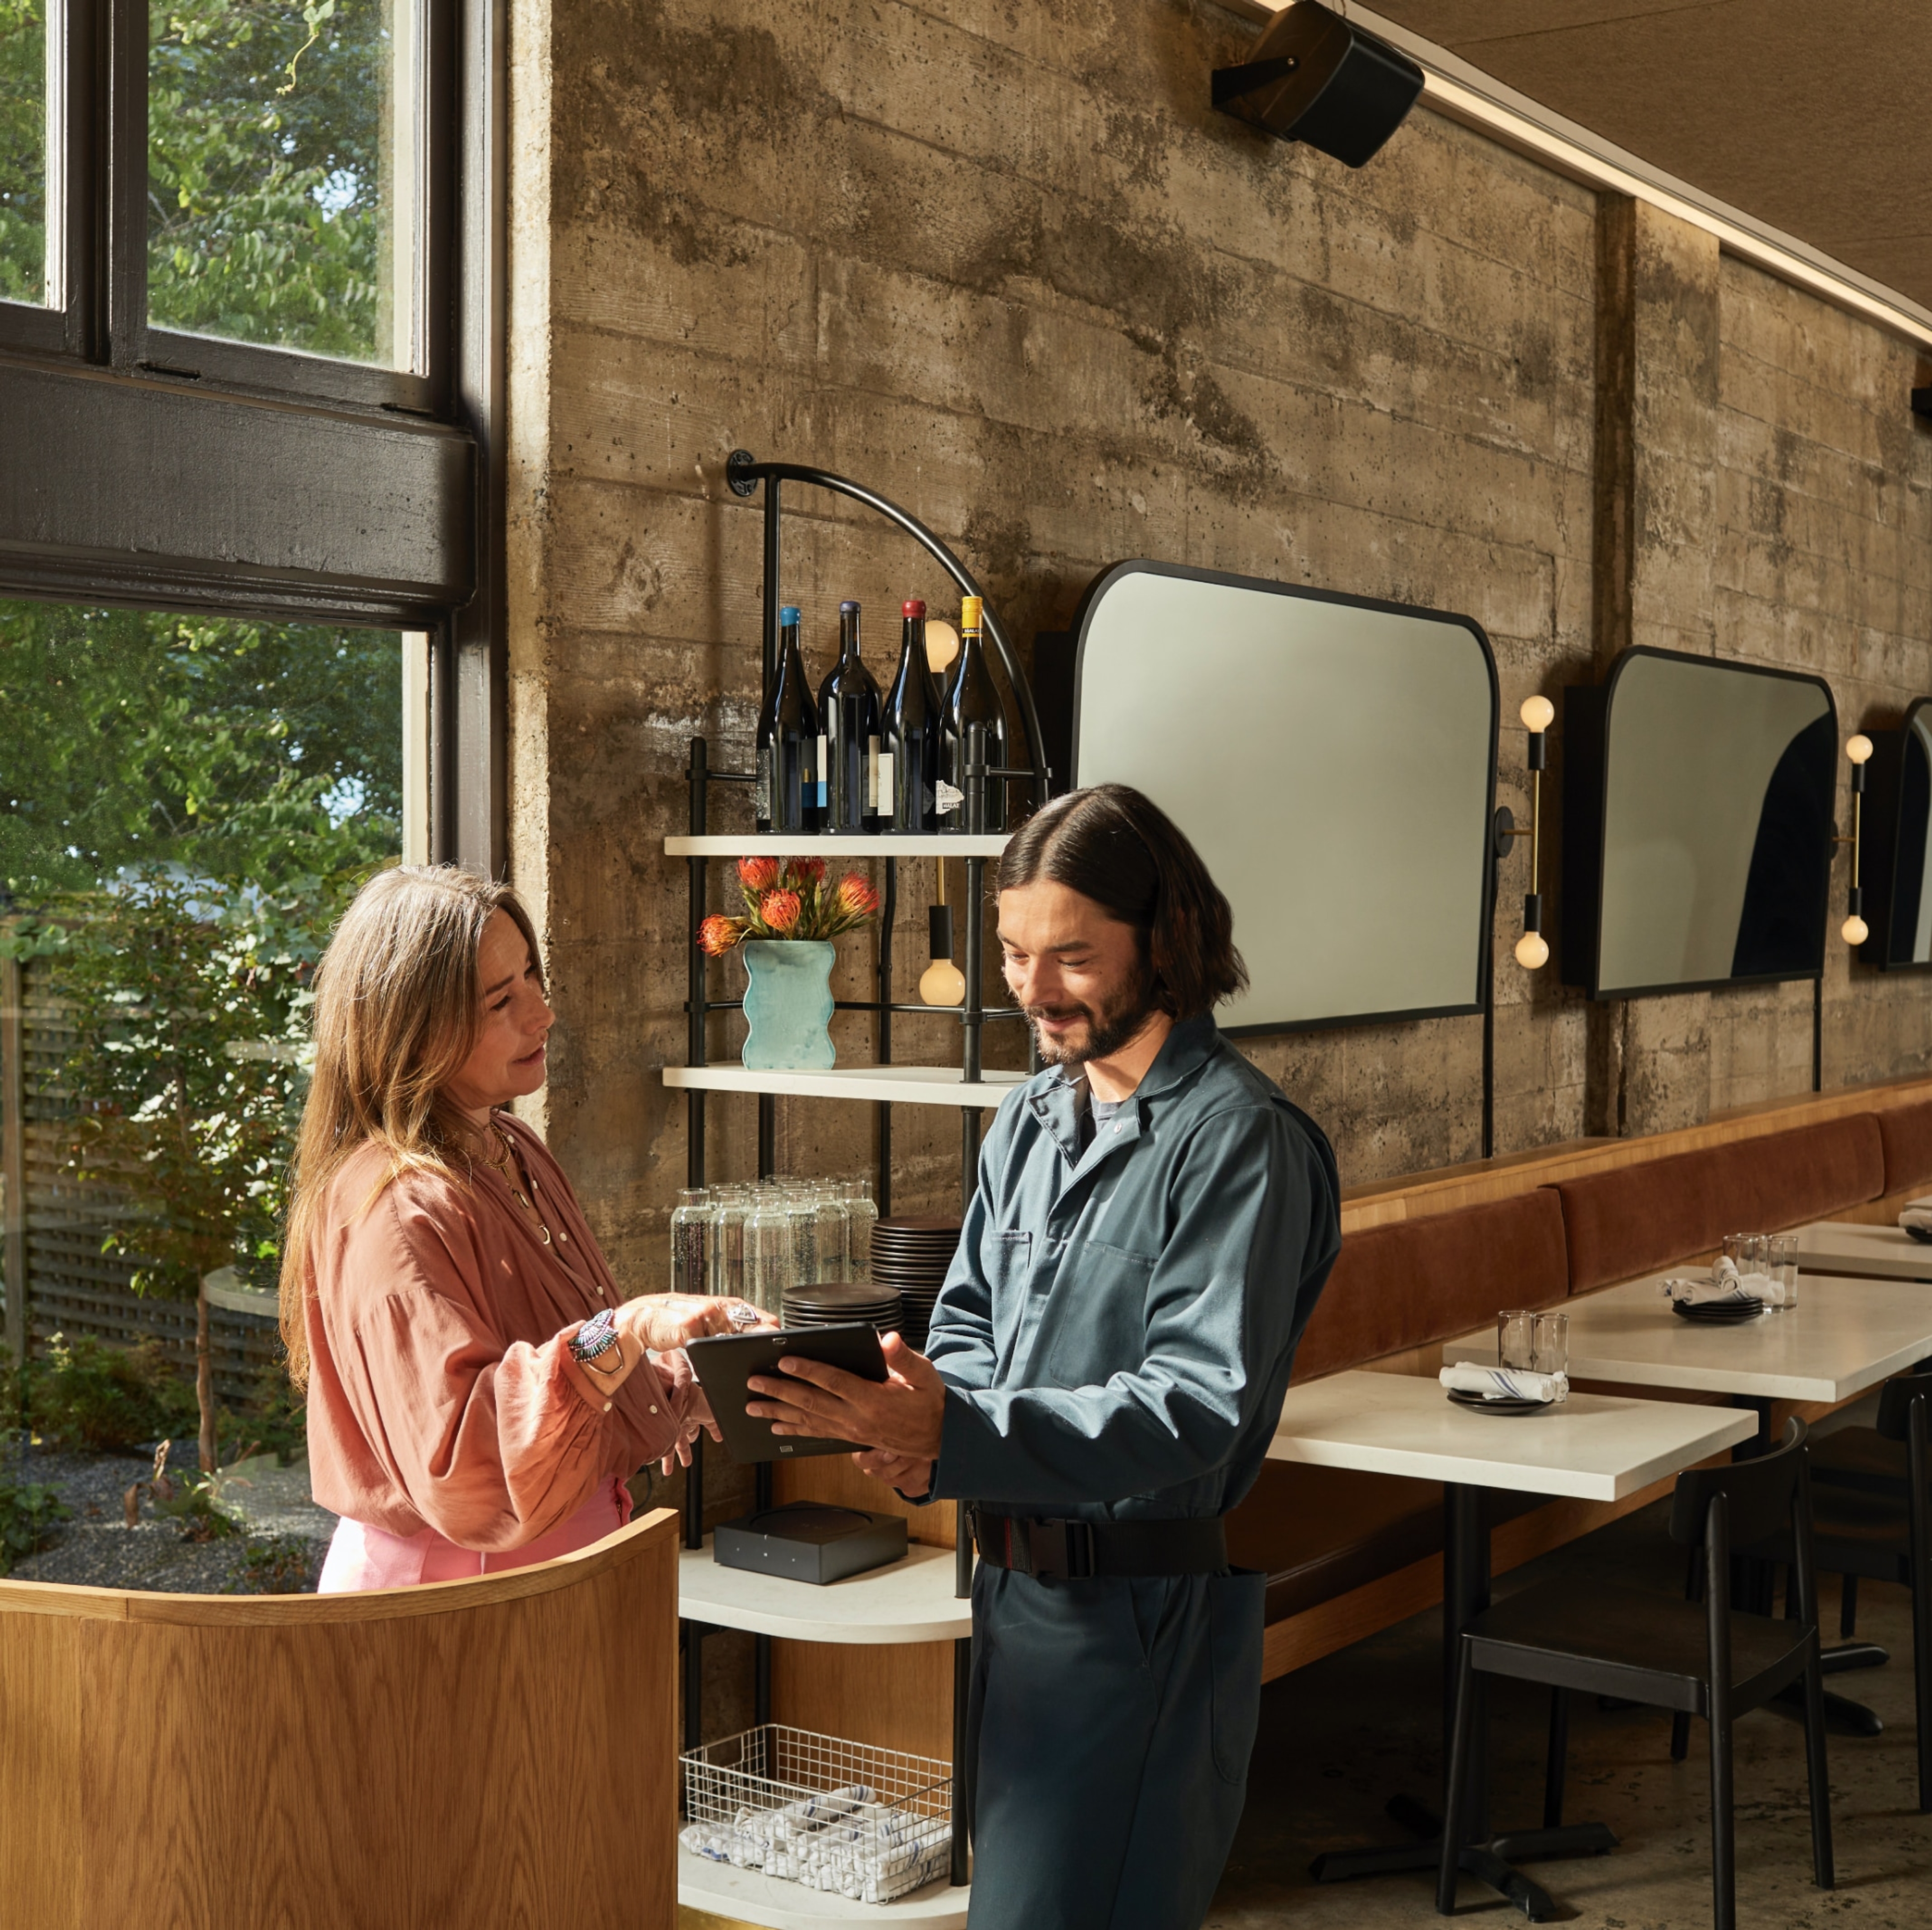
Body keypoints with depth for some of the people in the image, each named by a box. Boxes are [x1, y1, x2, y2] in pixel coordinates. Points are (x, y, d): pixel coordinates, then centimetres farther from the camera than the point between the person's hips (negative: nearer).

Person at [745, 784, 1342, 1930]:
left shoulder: (1238, 1138, -16)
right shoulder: (1034, 1116, 10)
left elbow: (1198, 1408, -23)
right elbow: (970, 1313, 15)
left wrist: (955, 1435, -32)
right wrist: (922, 1425, -9)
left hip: (1139, 1615, -8)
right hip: (1015, 1582, 8)